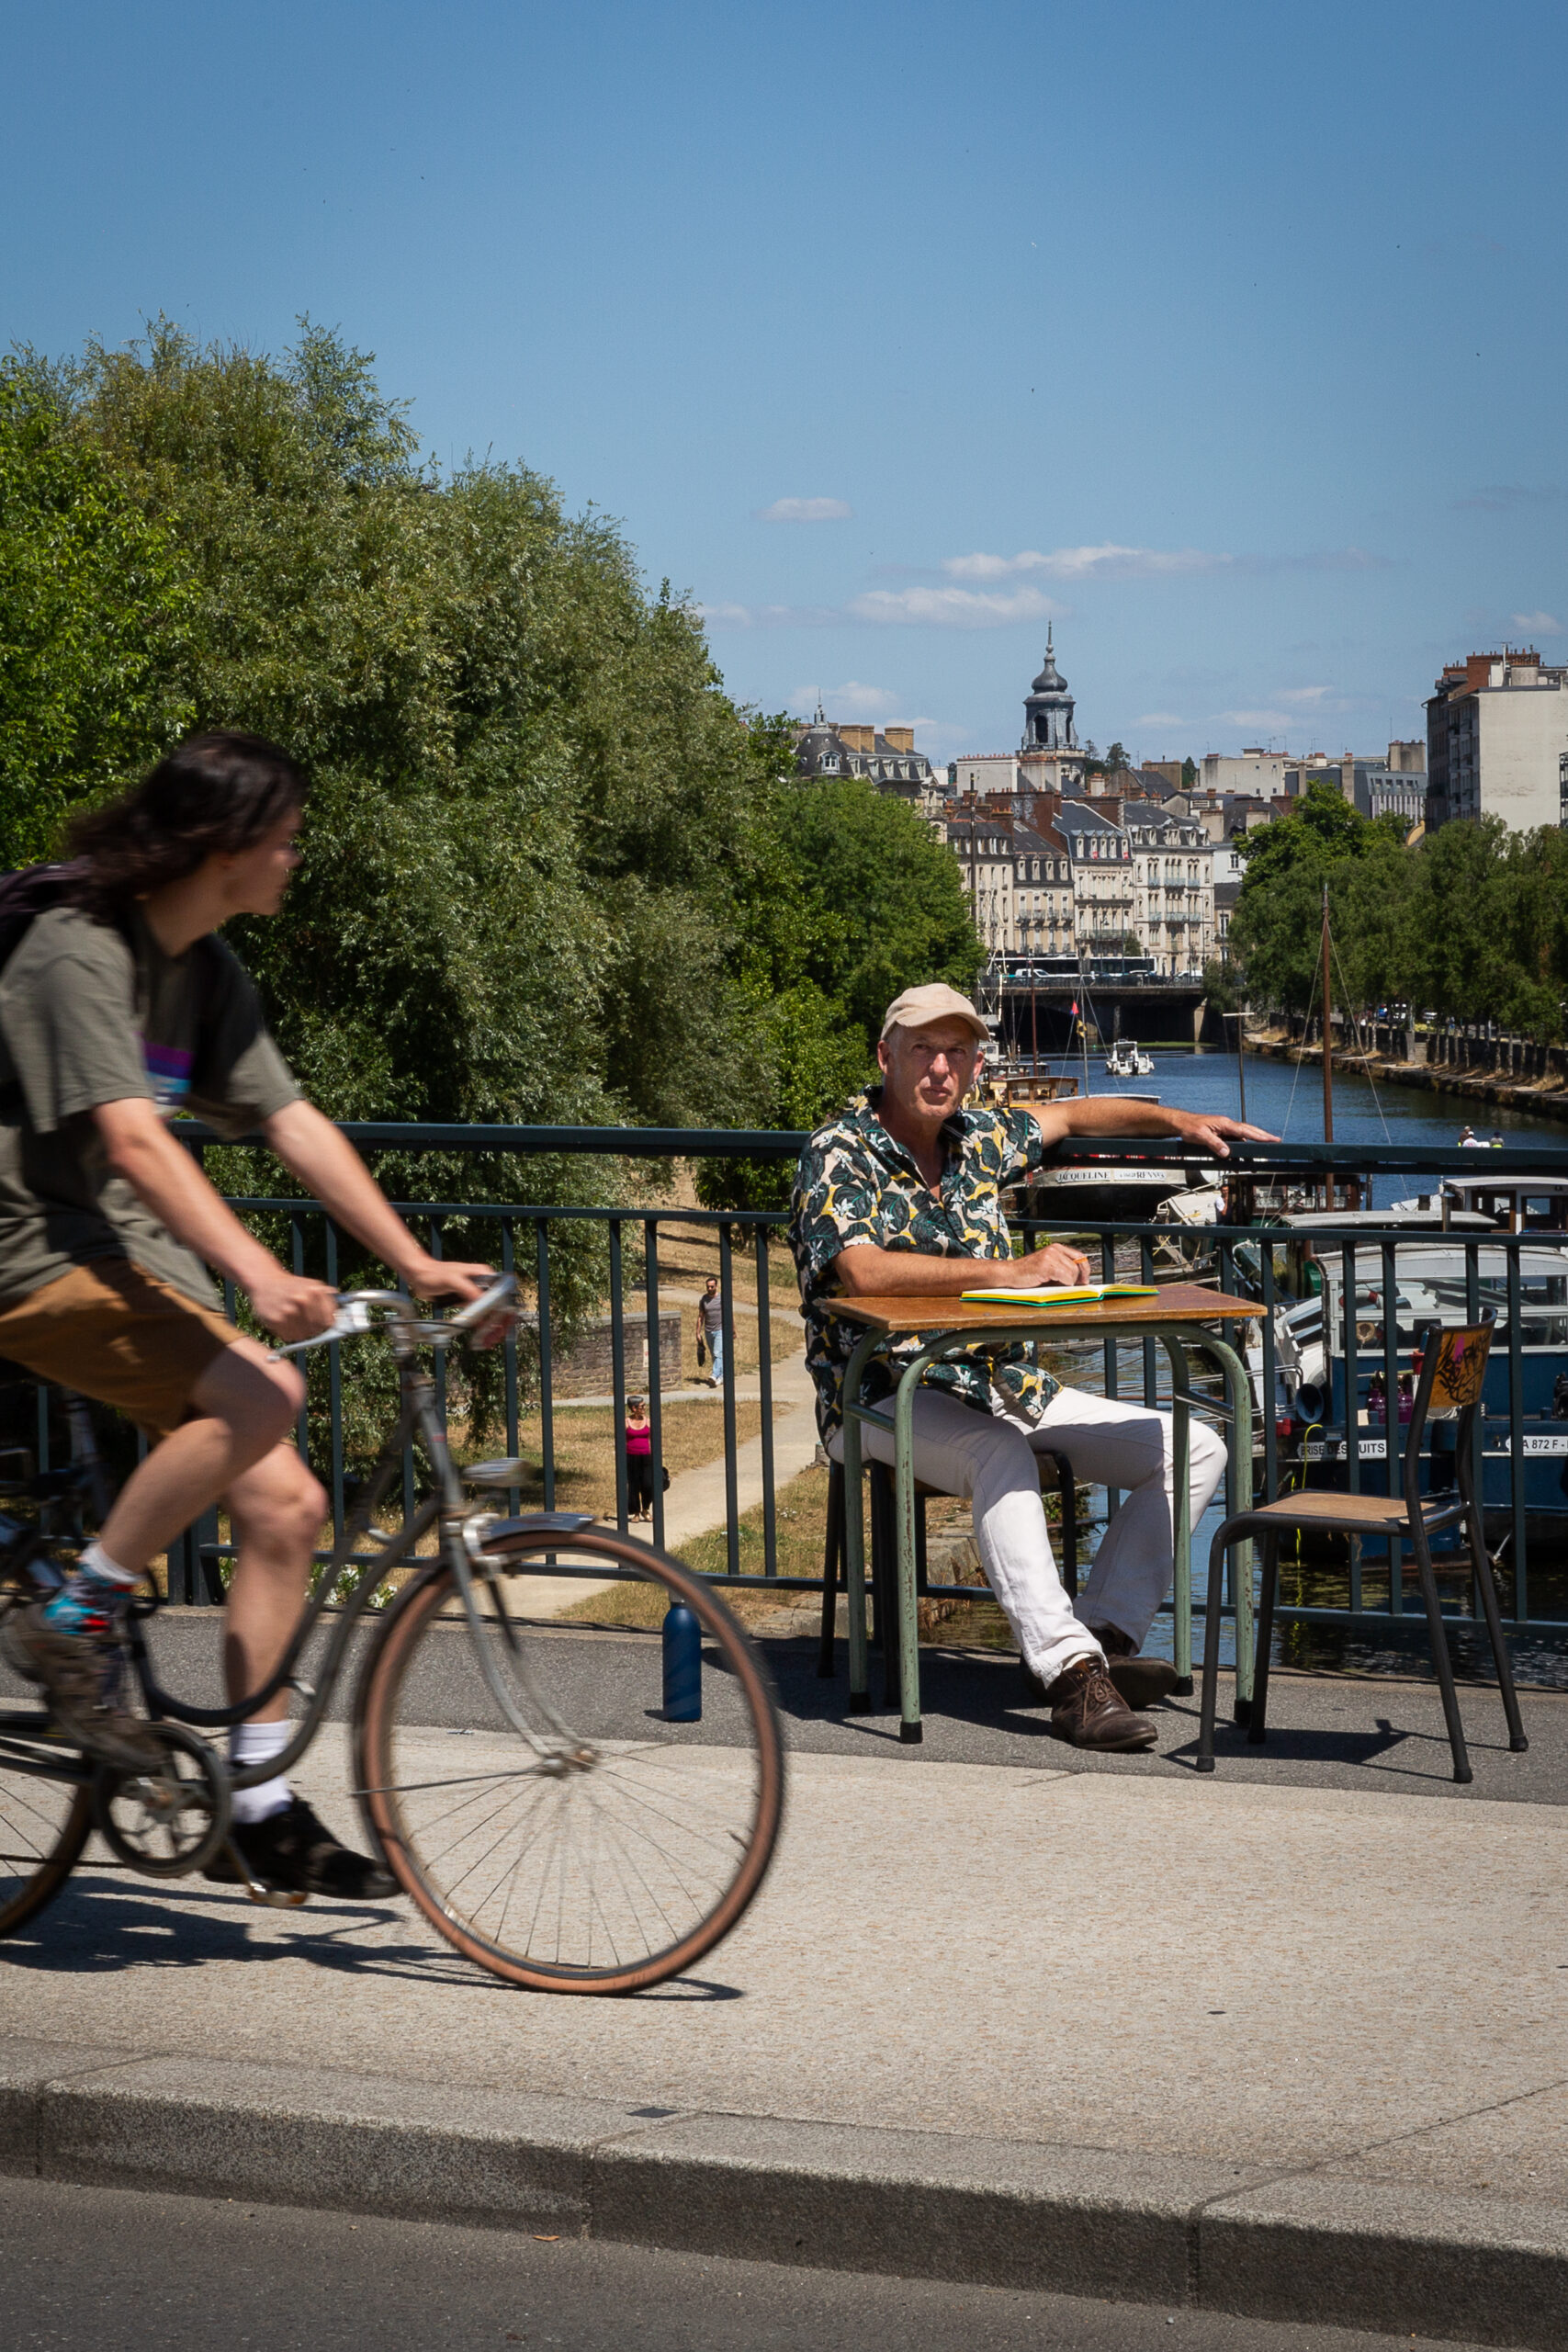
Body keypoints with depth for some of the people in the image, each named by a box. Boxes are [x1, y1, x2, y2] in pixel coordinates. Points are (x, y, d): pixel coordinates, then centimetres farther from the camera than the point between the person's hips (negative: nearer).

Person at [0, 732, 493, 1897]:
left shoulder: (208, 971, 10)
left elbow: (293, 1124, 10)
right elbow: (131, 1139, -28)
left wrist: (417, 1264, 4)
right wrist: (257, 1272, -40)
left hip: (136, 1263, 9)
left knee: (285, 1505, -2)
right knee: (260, 1395, -30)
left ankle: (257, 1807, 6)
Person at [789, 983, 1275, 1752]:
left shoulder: (978, 1139, 10)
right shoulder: (839, 1156, -11)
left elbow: (1071, 1114, 31)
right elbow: (862, 1269, -29)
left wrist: (1179, 1121, 21)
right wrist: (1007, 1272, -34)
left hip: (1008, 1387, 8)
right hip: (888, 1399, -7)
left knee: (1194, 1449, -1)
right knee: (1002, 1456, -39)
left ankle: (1105, 1633, -10)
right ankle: (1070, 1670, -44)